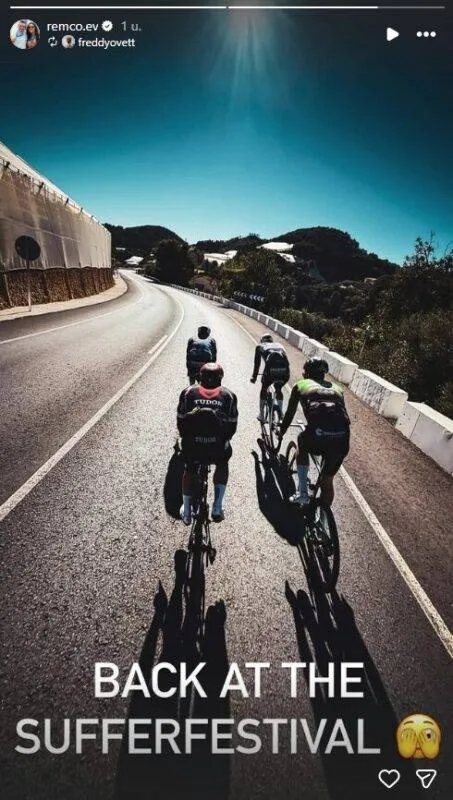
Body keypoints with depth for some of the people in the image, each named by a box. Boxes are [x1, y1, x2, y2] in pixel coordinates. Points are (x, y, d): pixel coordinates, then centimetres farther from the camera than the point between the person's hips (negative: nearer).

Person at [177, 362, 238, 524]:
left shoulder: (188, 393, -4)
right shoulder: (228, 396, -4)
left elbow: (180, 422, 3)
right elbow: (232, 426, 2)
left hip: (191, 448, 1)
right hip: (217, 450, 0)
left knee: (189, 470, 33)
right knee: (222, 464, 34)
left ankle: (186, 512, 41)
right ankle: (217, 507, 29)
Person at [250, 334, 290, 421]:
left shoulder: (260, 346, 24)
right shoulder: (279, 345, 33)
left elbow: (257, 363, 23)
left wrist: (254, 377, 33)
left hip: (270, 369, -3)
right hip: (285, 370, 3)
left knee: (264, 390, 24)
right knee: (278, 390, 31)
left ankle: (261, 415, 29)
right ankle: (281, 413, 31)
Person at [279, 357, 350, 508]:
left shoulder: (301, 385, 21)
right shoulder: (336, 388, 29)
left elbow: (289, 414, 27)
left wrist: (280, 434, 44)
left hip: (317, 435, -3)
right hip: (342, 439, 3)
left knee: (302, 441, 32)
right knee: (328, 480, 24)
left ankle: (303, 494, 29)